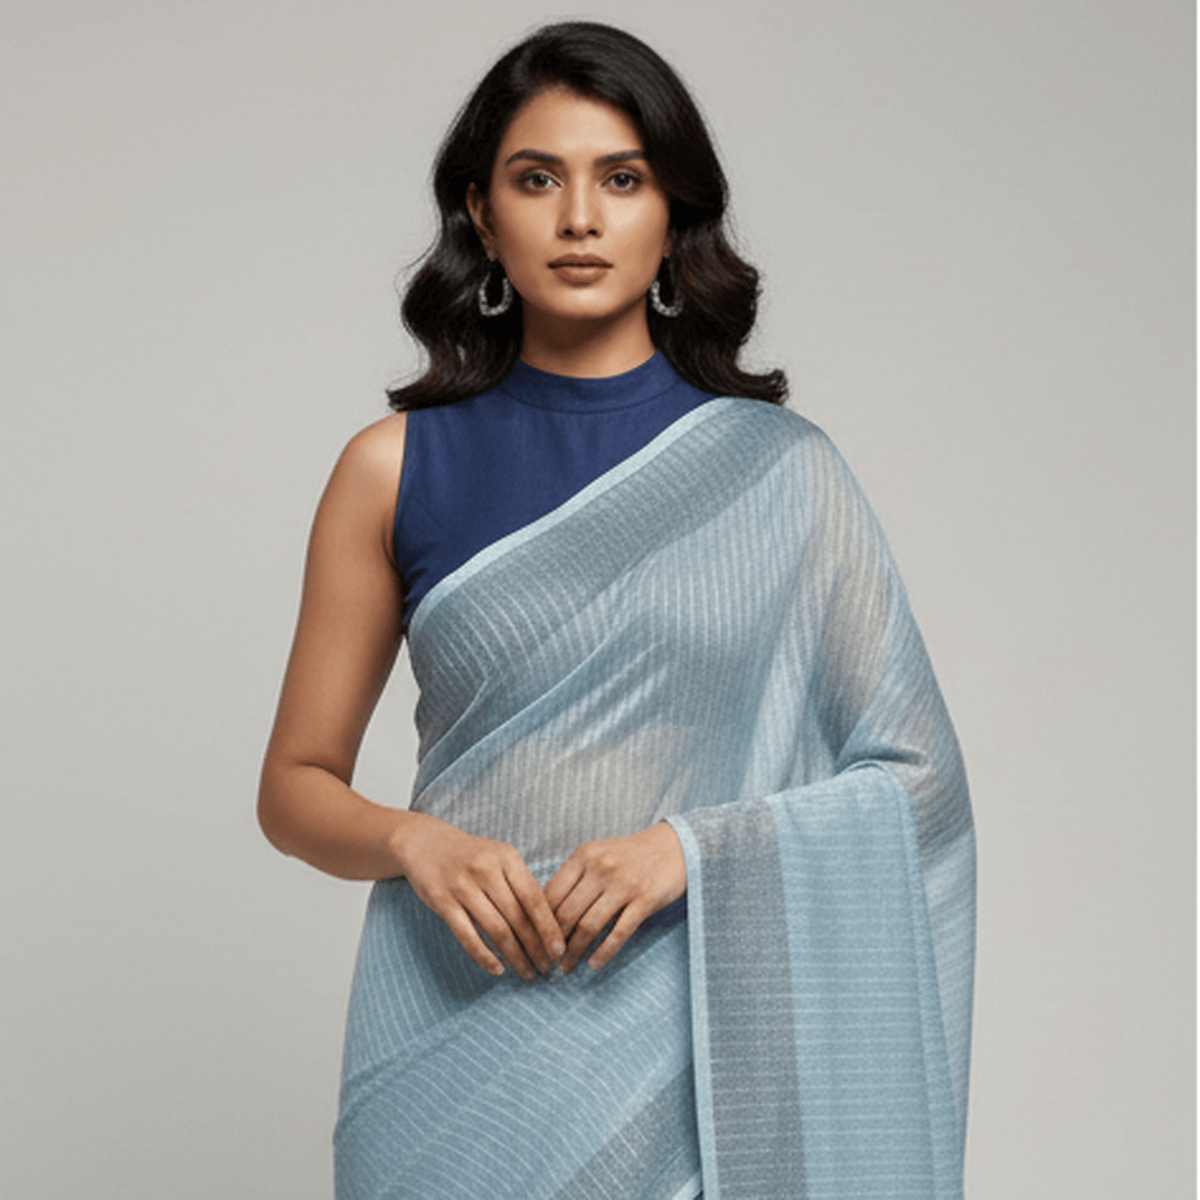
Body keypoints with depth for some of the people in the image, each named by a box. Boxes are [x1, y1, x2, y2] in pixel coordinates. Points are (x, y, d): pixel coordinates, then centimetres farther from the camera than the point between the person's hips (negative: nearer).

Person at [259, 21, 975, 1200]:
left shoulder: (781, 472, 0)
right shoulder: (398, 469, 2)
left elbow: (913, 781, -1)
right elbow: (295, 786, 6)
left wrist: (694, 847, -15)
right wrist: (413, 842, -14)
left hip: (700, 1049, 0)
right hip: (460, 1040, 0)